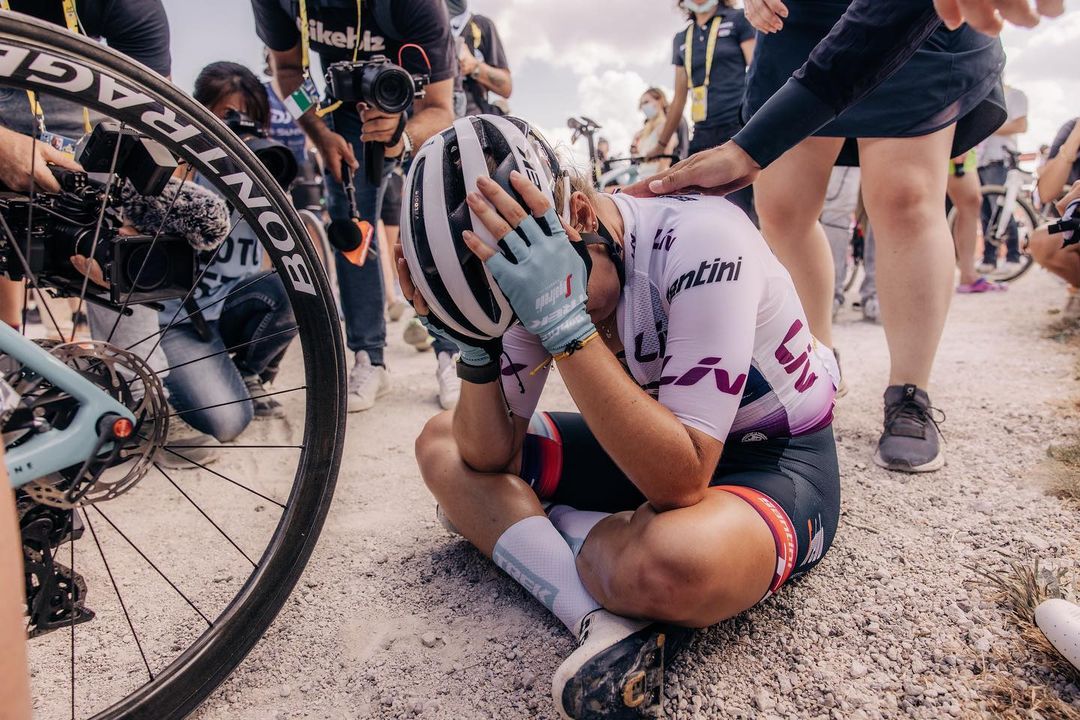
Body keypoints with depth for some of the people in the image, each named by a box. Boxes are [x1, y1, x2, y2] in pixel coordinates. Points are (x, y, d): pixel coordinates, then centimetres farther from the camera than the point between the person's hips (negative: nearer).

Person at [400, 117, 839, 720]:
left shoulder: (700, 240, -27)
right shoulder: (537, 276, -8)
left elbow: (681, 482, -34)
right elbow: (493, 456, -5)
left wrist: (564, 323, -38)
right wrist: (475, 346, -21)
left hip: (776, 463, -7)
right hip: (656, 450, 7)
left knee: (668, 561, -43)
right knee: (442, 442, -1)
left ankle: (541, 531, -11)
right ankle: (602, 621, -18)